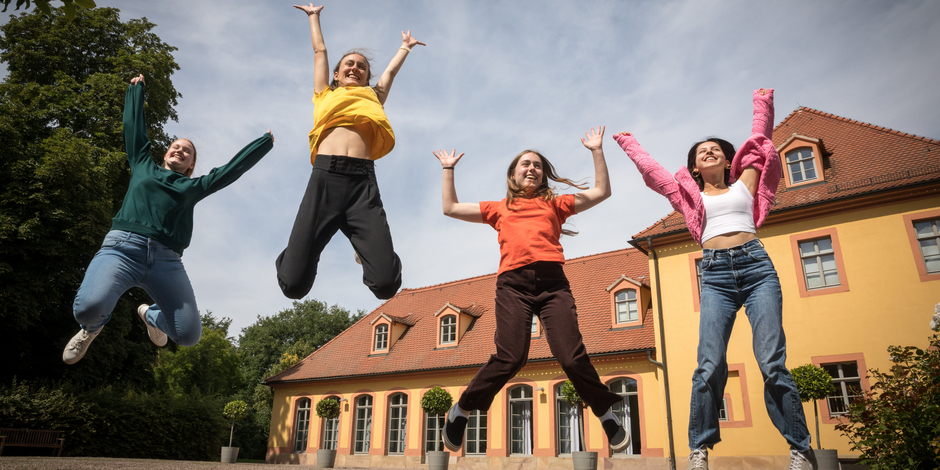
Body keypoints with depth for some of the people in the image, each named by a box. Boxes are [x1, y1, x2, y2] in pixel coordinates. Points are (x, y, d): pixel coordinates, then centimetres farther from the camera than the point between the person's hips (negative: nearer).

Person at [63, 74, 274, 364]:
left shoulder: (194, 186, 24)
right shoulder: (143, 166, 25)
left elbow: (233, 168, 26)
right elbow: (134, 125, 34)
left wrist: (266, 142, 32)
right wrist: (136, 88, 43)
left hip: (167, 260, 1)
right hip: (123, 246, -1)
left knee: (189, 335, -11)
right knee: (89, 306, -31)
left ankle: (150, 314, 26)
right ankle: (92, 326, 11)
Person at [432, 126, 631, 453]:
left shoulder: (554, 203, 26)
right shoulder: (499, 208, 27)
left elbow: (601, 192, 24)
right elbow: (450, 208, 28)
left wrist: (597, 151, 22)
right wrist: (448, 170, 33)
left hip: (552, 281, 1)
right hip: (513, 283, 0)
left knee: (571, 355, -11)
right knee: (510, 357, -15)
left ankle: (607, 414, 10)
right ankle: (461, 411, 4)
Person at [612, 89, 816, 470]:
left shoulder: (744, 183, 21)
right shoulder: (690, 194, 21)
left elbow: (759, 141, 28)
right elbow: (650, 169, 28)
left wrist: (763, 105, 38)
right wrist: (628, 144, 39)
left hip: (755, 264, 0)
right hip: (715, 274, 0)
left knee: (771, 362, -9)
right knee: (710, 364, -12)